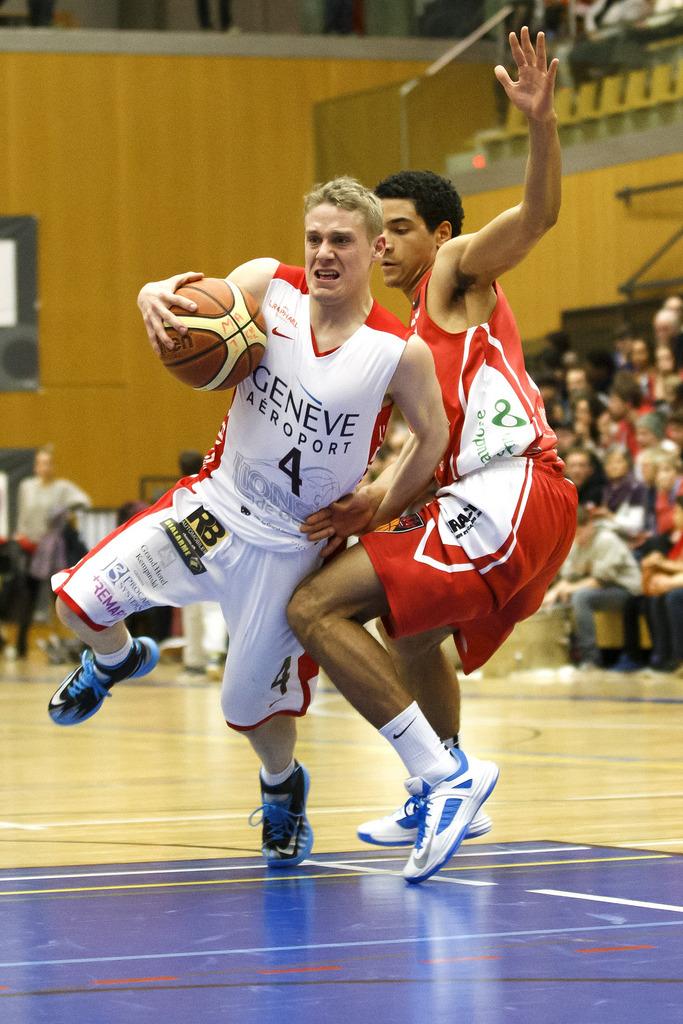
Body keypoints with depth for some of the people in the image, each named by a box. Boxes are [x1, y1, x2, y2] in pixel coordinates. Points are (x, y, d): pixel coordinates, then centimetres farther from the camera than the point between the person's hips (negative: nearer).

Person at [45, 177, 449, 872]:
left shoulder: (400, 353, -17)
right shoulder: (268, 286, -12)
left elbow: (434, 439, -2)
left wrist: (377, 515, -4)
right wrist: (157, 299, -33)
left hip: (293, 545, -2)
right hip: (217, 503, 2)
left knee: (252, 704, 5)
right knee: (81, 601, -9)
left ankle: (284, 787, 42)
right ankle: (116, 660, 29)